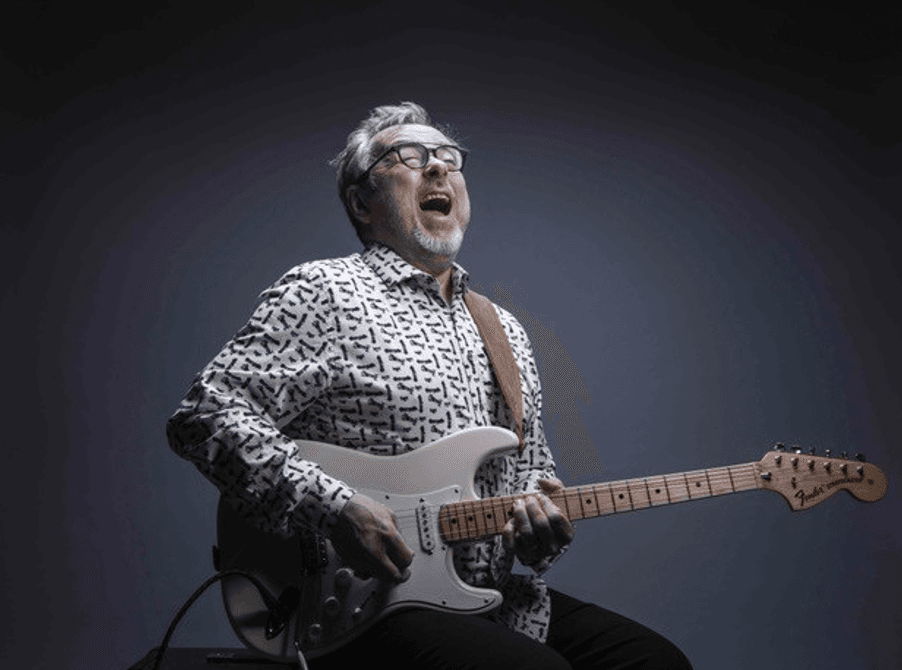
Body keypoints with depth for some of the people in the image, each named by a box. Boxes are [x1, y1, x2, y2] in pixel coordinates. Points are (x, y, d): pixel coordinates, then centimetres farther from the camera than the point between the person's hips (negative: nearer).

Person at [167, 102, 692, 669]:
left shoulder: (507, 332, 19)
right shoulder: (324, 293, -3)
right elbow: (204, 414, -12)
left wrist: (545, 529, -1)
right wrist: (333, 508, -23)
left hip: (495, 599, 8)